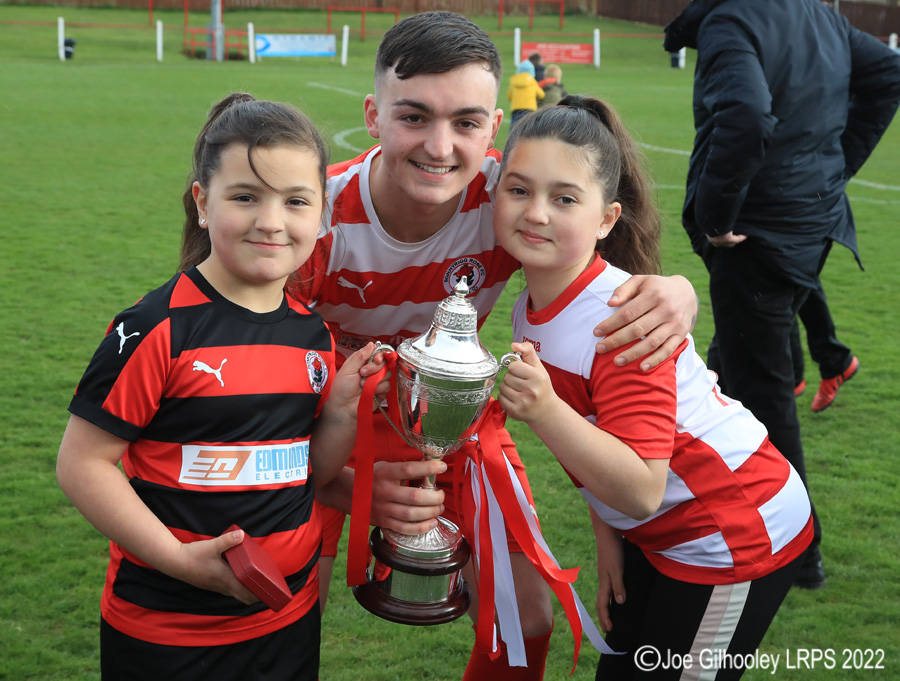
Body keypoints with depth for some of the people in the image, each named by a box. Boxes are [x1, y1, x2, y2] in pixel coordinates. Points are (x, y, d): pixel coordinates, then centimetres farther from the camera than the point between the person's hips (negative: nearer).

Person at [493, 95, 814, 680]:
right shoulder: (533, 308, -4)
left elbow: (640, 490, -34)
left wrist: (544, 411, -45)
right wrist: (607, 540, 9)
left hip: (737, 538, -8)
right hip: (662, 534, 8)